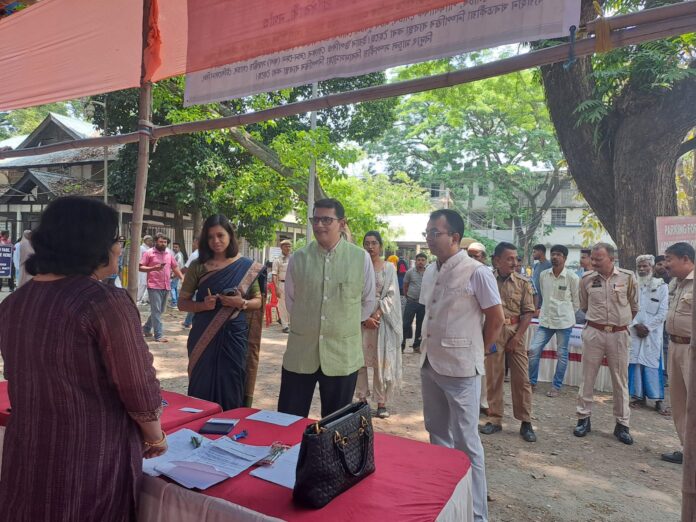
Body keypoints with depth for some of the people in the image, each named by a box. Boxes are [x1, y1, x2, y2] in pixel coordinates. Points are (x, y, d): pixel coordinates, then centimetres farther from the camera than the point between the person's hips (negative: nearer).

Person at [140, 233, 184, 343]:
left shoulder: (169, 254, 13)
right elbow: (140, 267, -5)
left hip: (166, 287, 6)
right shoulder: (148, 253, -2)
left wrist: (183, 278, 8)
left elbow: (175, 267, 19)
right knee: (156, 311, -6)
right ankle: (159, 335, -4)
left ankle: (146, 328, 33)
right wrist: (153, 268, -20)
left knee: (159, 311, 15)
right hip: (154, 287, -6)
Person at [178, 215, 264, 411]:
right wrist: (202, 305, -15)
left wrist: (242, 303, -14)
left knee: (231, 389, 6)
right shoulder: (198, 266, 1)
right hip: (204, 337, 0)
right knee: (202, 388, 6)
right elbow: (182, 302, 4)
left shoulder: (246, 266, 0)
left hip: (233, 336, 0)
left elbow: (258, 301, 6)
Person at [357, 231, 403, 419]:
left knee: (382, 361, 1)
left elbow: (391, 295, -2)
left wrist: (377, 315, -14)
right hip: (360, 318, 1)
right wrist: (364, 318, -13)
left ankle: (381, 402, 12)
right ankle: (362, 398, 19)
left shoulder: (389, 267, 2)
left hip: (382, 318, -1)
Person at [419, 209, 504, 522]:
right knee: (437, 434, 20)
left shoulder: (477, 273, -15)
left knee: (465, 441, 4)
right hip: (430, 364, 7)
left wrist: (477, 351, 2)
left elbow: (496, 319, -7)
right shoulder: (430, 272, 6)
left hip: (460, 368, -7)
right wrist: (427, 351, 13)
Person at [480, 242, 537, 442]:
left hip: (516, 333, 1)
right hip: (493, 332, 0)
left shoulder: (523, 282, 0)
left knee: (521, 378, 4)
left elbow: (528, 312, -1)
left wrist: (517, 337, -7)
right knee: (493, 377, 7)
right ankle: (495, 419, 19)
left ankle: (526, 422, 16)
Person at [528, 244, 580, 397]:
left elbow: (576, 301, 2)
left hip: (564, 321, -3)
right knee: (533, 350, -1)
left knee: (562, 355, 7)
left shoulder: (572, 278, -9)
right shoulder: (543, 275, 1)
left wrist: (567, 314, 9)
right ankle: (532, 382, 16)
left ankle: (556, 386, 21)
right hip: (545, 320, 3)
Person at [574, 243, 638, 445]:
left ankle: (622, 424, 20)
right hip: (593, 333, 1)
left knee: (620, 380, 8)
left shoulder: (628, 277, -4)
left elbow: (634, 307, 10)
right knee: (588, 377, 6)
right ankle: (583, 419, 18)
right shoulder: (587, 279, -1)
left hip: (619, 335, 0)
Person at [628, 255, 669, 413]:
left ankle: (658, 399, 7)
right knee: (635, 362, 4)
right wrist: (636, 325, -9)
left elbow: (662, 313, -4)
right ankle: (638, 396, 14)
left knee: (653, 364, -2)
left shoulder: (661, 286, -1)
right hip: (634, 331, 2)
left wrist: (647, 327, -9)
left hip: (653, 332, -2)